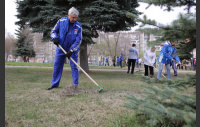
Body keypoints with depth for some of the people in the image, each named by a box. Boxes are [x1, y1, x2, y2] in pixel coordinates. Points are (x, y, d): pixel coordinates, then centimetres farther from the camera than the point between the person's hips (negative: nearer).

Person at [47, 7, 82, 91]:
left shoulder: (78, 26, -11)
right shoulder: (61, 21, -7)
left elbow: (78, 40, -13)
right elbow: (53, 31, 3)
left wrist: (71, 50, -22)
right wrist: (55, 38, -18)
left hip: (72, 50, -2)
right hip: (60, 48, 2)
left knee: (74, 66, -2)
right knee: (57, 65, 6)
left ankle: (75, 84, 8)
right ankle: (54, 84, 17)